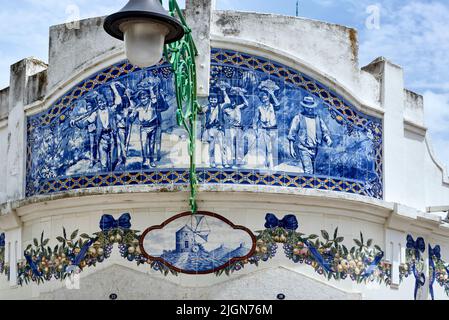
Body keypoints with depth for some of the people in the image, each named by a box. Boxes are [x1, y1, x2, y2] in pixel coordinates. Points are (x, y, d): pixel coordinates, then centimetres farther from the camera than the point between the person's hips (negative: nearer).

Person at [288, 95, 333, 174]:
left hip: (314, 149, 5)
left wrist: (328, 138, -7)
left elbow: (325, 131, 15)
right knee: (308, 170, -17)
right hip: (303, 148, -5)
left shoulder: (318, 118, 13)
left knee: (312, 170, 11)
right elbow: (292, 133, 1)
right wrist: (291, 148, -4)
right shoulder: (298, 118, 0)